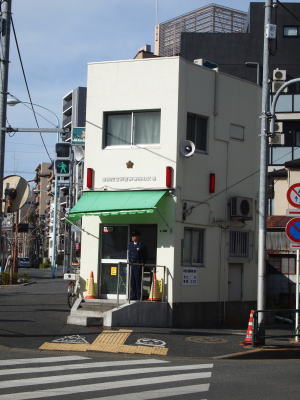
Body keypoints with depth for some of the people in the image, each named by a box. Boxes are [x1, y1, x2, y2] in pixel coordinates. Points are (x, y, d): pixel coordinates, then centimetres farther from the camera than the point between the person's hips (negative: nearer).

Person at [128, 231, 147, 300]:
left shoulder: (141, 245, -2)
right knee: (132, 281, 6)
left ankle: (139, 296, -1)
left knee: (138, 280, -5)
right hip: (132, 265, 5)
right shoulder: (130, 244, 14)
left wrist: (142, 263, -6)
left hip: (138, 265, -5)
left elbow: (144, 256, 0)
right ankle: (133, 296, 11)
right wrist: (129, 261, 8)